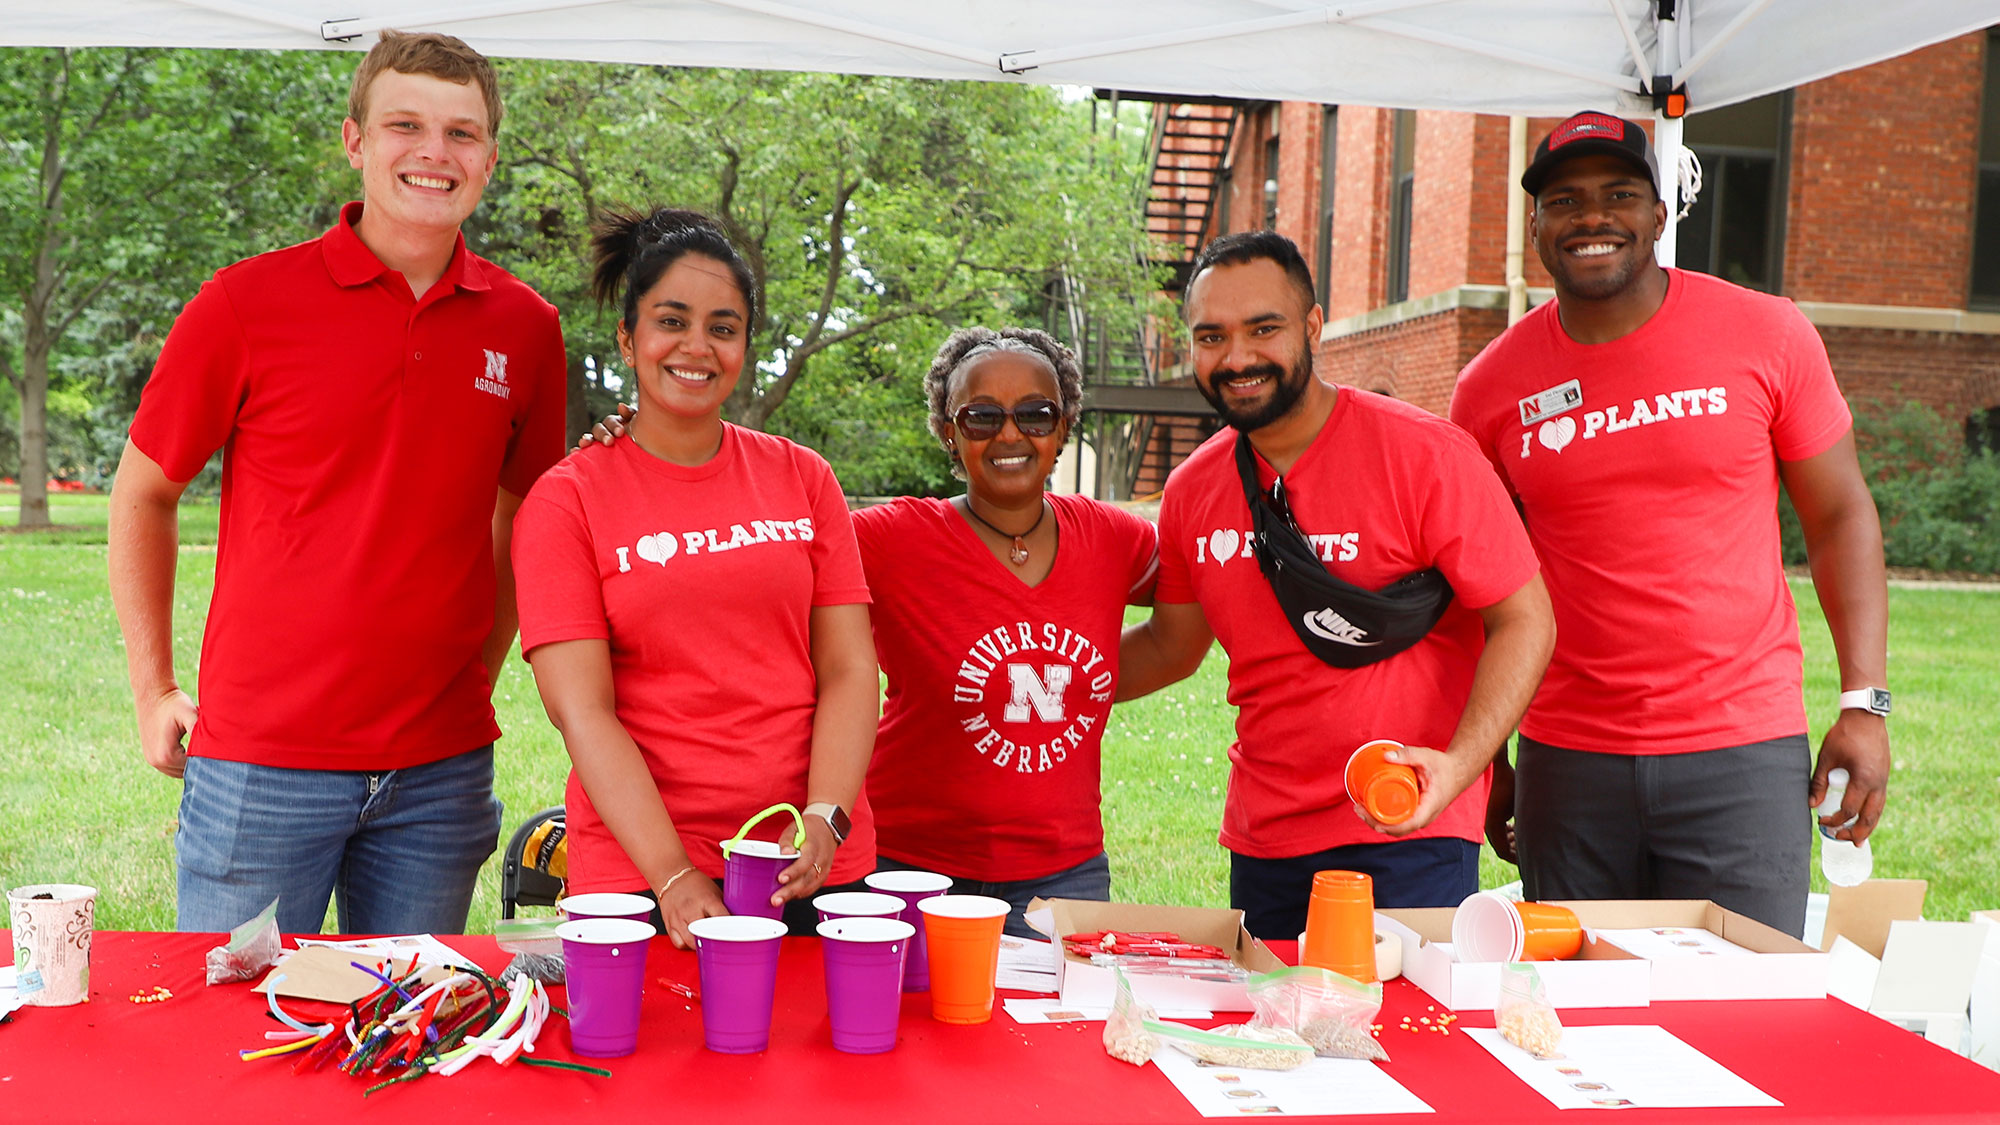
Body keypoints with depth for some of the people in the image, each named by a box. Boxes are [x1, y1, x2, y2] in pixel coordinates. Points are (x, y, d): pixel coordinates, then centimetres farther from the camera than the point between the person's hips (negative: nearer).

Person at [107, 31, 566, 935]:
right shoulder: (248, 302, -6)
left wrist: (475, 677, 9)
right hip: (263, 760, -3)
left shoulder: (524, 327, 2)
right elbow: (143, 494, 5)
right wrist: (153, 691, 3)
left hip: (441, 769, 3)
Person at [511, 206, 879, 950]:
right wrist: (675, 880, -19)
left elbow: (850, 670, 3)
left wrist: (825, 821, -13)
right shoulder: (567, 499, -2)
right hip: (637, 876, -2)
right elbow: (582, 711, -9)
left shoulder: (803, 479, 7)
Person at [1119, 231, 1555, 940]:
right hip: (1261, 842, 5)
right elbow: (1171, 645, 17)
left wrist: (1457, 764, -25)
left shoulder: (1424, 455, -13)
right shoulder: (1193, 489, 3)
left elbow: (1524, 621, -11)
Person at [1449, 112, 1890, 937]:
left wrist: (1864, 701, -4)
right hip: (1565, 763, 2)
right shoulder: (1492, 387, 2)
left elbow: (1840, 515, 4)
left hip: (1742, 752, -1)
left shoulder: (1766, 335, -1)